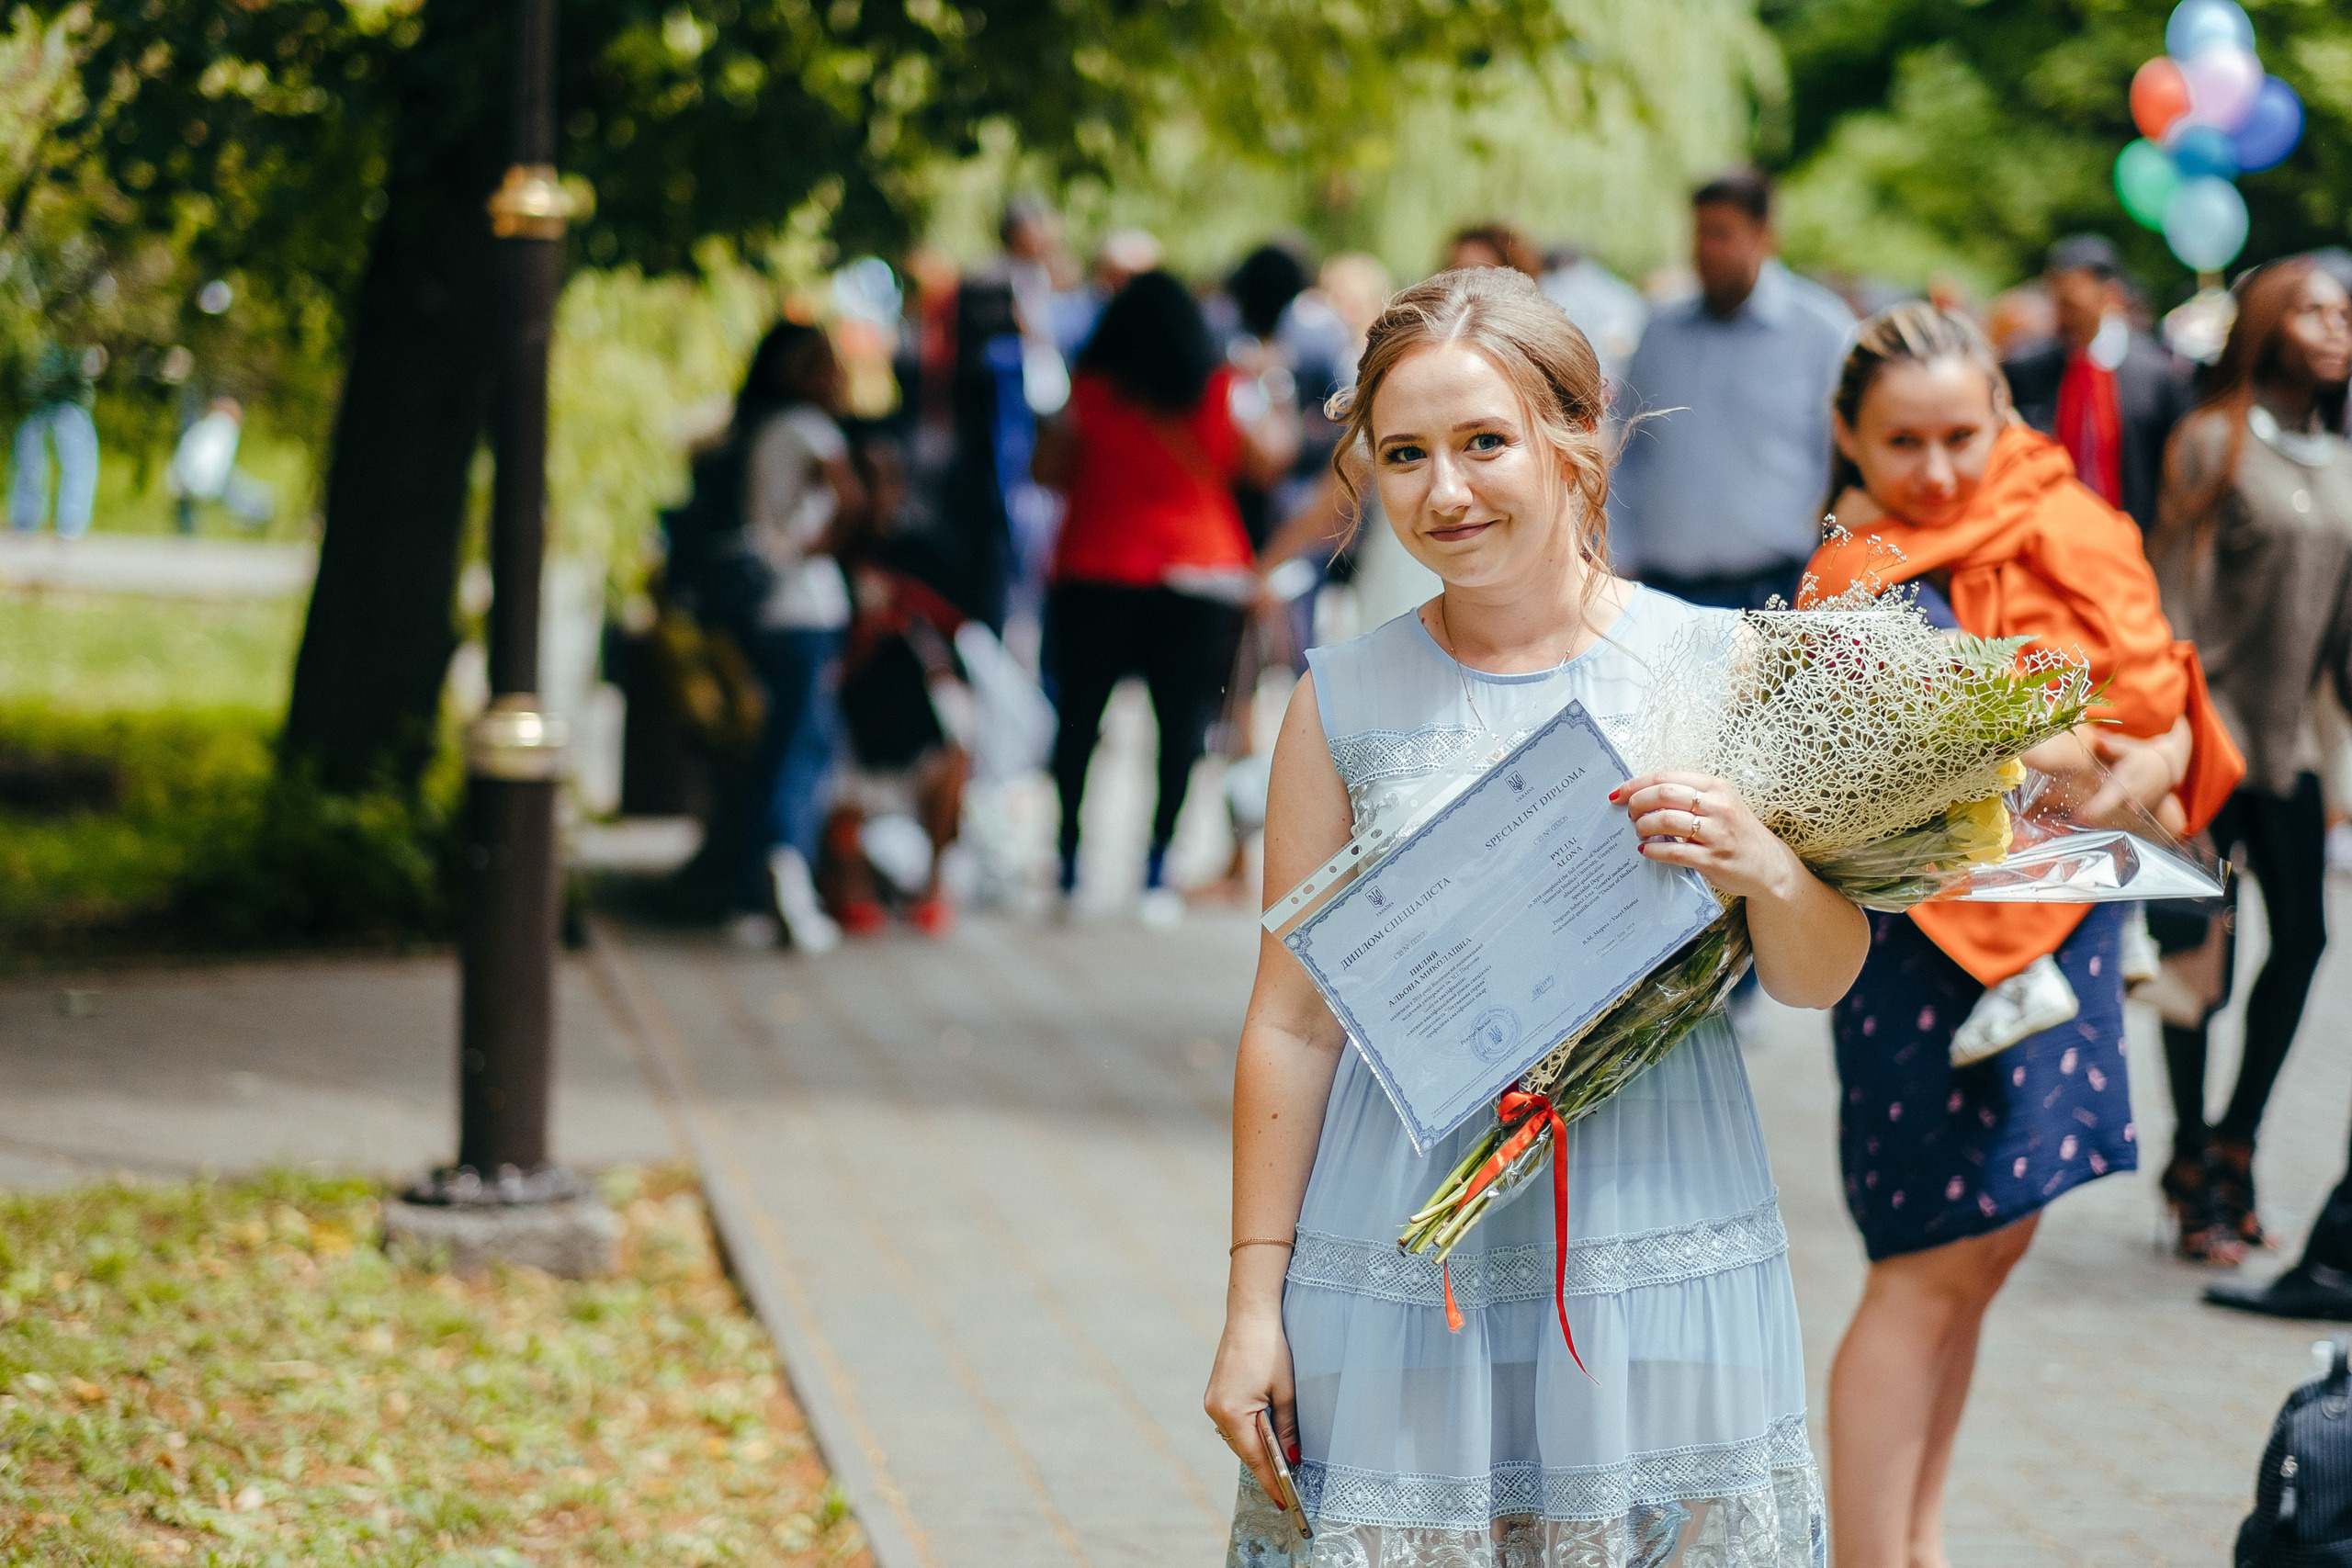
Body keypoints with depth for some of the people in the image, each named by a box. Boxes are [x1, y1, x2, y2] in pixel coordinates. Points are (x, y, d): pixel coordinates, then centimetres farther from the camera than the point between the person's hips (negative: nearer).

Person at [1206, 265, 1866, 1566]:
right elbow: (1294, 1021, 6)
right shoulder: (1344, 704, 3)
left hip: (1663, 1252, 0)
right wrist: (1253, 1300, 4)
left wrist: (1766, 870, -18)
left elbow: (1821, 983, 3)